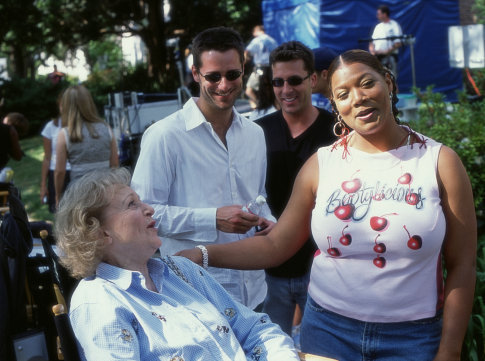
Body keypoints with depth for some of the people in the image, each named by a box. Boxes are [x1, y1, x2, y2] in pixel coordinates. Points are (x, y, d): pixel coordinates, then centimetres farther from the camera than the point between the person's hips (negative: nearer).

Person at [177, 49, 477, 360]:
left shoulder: (439, 161, -5)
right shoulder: (322, 164, 0)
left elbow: (461, 265, -3)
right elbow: (275, 246, -2)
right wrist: (204, 255, -14)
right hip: (328, 329, 2)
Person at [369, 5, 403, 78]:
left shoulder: (394, 25, -1)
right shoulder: (378, 26, 19)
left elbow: (398, 43, -9)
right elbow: (372, 41, 20)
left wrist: (386, 52, -17)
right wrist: (372, 50, -1)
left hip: (390, 56, -6)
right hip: (377, 57, 6)